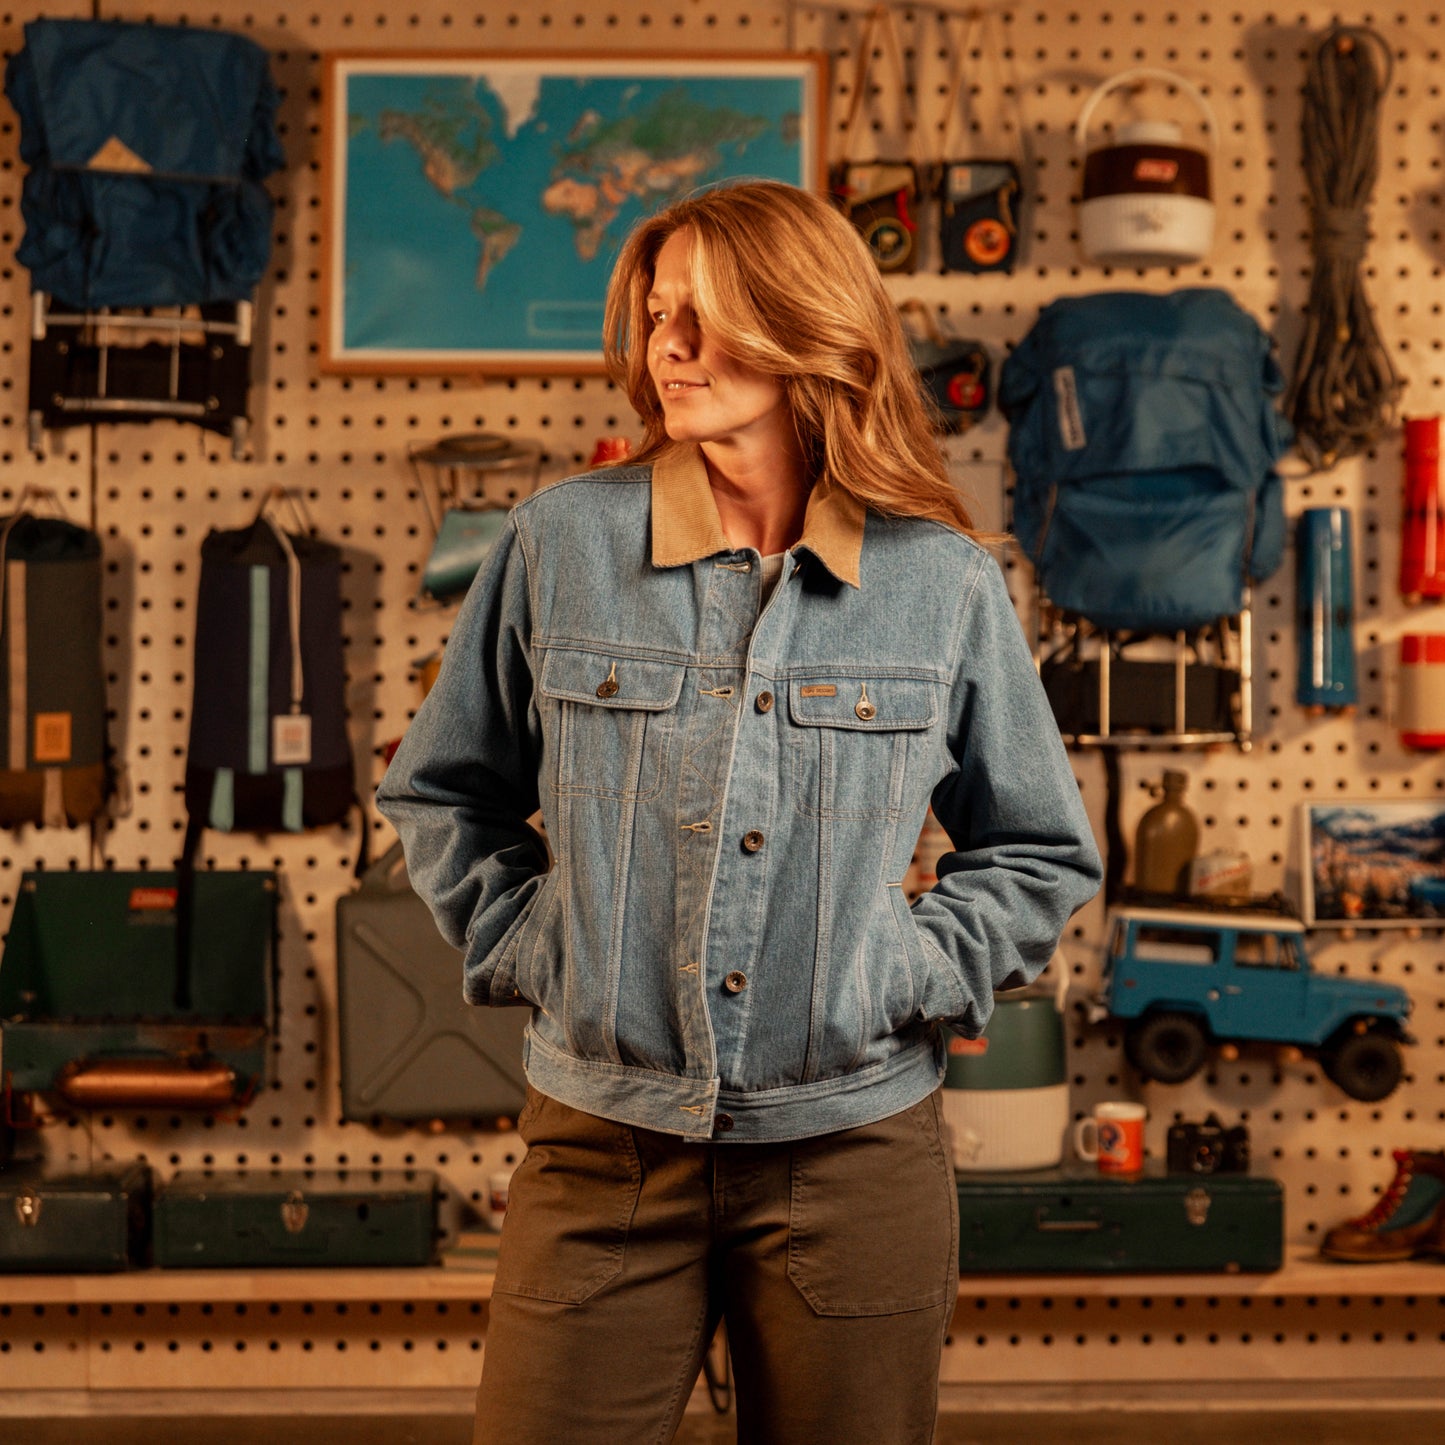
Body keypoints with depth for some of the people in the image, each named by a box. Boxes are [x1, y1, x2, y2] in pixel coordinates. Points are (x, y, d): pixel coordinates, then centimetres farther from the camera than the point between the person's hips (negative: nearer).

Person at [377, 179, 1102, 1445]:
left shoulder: (943, 584, -1)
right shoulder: (561, 544, -1)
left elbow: (1045, 853, 11)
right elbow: (440, 788, 13)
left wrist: (916, 973, -1)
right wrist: (524, 944, 2)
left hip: (854, 1151, 0)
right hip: (603, 1144, 0)